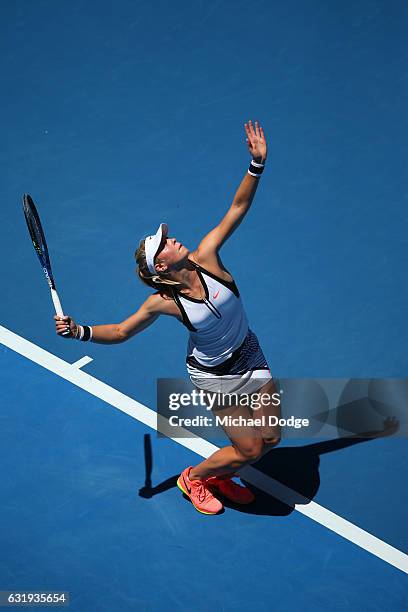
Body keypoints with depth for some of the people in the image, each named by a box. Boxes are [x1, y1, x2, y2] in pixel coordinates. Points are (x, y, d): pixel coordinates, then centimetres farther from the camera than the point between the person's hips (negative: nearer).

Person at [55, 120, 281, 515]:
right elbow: (120, 332, -8)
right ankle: (193, 478, 32)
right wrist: (78, 331, -23)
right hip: (214, 376, -5)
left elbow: (237, 208, -16)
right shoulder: (162, 303, -23)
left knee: (270, 439, 13)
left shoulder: (205, 257, -17)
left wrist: (257, 163, -27)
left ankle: (219, 478, 41)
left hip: (250, 356, 5)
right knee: (248, 450, 2)